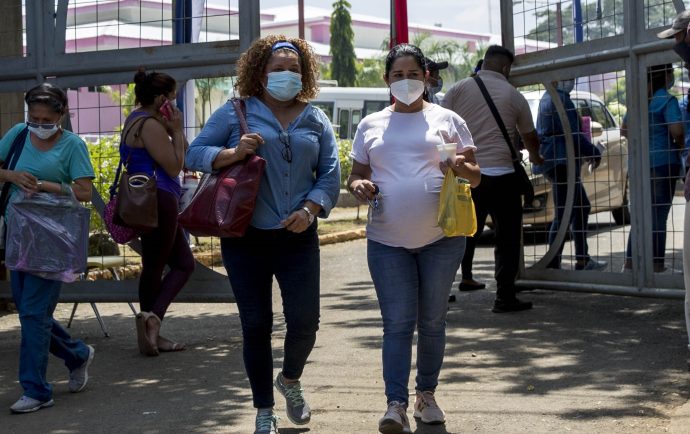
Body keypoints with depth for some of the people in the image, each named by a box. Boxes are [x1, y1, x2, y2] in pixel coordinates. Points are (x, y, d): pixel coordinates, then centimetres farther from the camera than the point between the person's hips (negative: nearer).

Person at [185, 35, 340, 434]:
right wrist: (233, 153, -18)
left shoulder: (315, 120, 8)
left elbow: (330, 174, 6)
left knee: (305, 321, -2)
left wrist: (310, 209, -11)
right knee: (256, 325, 5)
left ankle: (291, 380, 32)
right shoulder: (236, 113, 1)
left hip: (298, 237, 2)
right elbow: (194, 154, 0)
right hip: (246, 238, -2)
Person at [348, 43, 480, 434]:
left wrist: (460, 167, -16)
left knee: (432, 322, 10)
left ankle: (427, 394, 25)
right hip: (387, 241, 0)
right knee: (397, 324, -5)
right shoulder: (371, 125, 12)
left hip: (441, 238, 0)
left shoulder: (446, 120, 6)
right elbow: (356, 174, 16)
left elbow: (475, 177, 7)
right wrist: (358, 186, -8)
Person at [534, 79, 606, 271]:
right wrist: (594, 152, -8)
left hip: (554, 160, 11)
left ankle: (582, 260, 24)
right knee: (564, 214, -10)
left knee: (582, 206, 19)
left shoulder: (548, 98, 18)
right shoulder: (560, 99, -14)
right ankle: (553, 264, -11)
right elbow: (572, 133, -19)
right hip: (562, 160, -11)